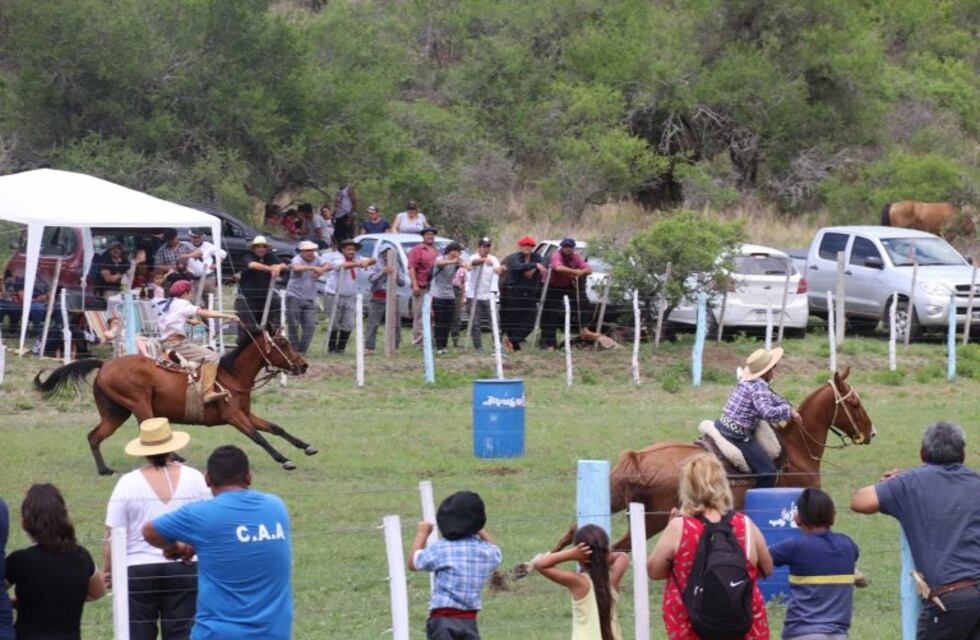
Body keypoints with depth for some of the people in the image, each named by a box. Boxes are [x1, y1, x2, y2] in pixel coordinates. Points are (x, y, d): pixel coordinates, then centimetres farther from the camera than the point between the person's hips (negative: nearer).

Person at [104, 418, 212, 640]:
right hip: (185, 570, 1)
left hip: (138, 572, -1)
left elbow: (113, 537, -5)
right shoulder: (194, 478, 1)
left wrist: (107, 570, 6)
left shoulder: (128, 483, -5)